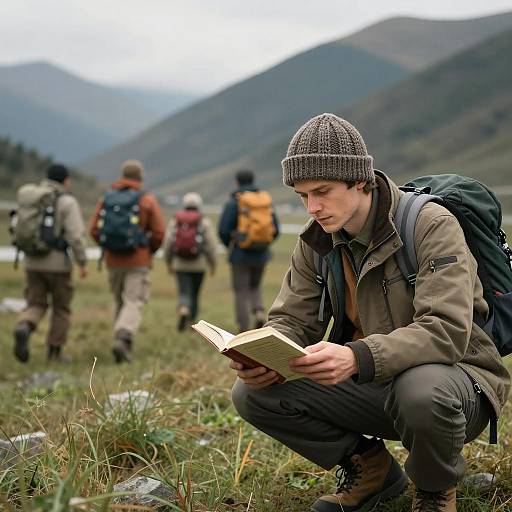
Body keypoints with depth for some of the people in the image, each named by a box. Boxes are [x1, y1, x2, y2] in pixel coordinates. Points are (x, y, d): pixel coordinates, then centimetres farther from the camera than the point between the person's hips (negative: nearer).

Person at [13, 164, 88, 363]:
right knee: (61, 308, 12)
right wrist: (83, 262, -9)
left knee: (36, 307, 8)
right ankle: (55, 352, 15)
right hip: (58, 263, -4)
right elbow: (76, 235, -16)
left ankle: (23, 328, -23)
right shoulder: (67, 201, -9)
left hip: (32, 261, 4)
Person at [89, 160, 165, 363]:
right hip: (138, 261, -4)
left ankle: (124, 343, 21)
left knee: (121, 303, 18)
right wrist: (150, 251, 11)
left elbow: (94, 230, 0)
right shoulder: (148, 199, -4)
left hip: (113, 260, 4)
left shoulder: (106, 198, 5)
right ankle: (122, 340, -27)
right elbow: (159, 232, -8)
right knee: (133, 304, -6)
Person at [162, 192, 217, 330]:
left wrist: (169, 262, 14)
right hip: (199, 265, 0)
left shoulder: (174, 221, 2)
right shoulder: (205, 222, -3)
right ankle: (191, 321, 25)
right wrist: (213, 264, 6)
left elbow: (167, 243, 1)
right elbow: (211, 245, -6)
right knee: (195, 294, 16)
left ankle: (183, 311, -31)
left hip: (180, 264, 0)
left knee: (184, 293, -2)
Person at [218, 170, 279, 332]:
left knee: (242, 293, 5)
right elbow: (275, 230, 4)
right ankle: (260, 313, -5)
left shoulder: (233, 202, -8)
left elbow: (223, 230, -13)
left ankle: (244, 331, 3)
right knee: (255, 288, 22)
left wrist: (229, 245, 9)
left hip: (240, 254, -4)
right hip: (261, 254, 4)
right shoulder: (265, 201, 6)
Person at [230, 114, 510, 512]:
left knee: (421, 391, -42)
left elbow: (447, 332, -31)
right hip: (368, 382, 5)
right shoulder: (317, 240, 1)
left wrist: (358, 358, -46)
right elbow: (292, 321, 1)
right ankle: (368, 467, 8)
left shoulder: (432, 225, -19)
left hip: (453, 376, -5)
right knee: (252, 394, -12)